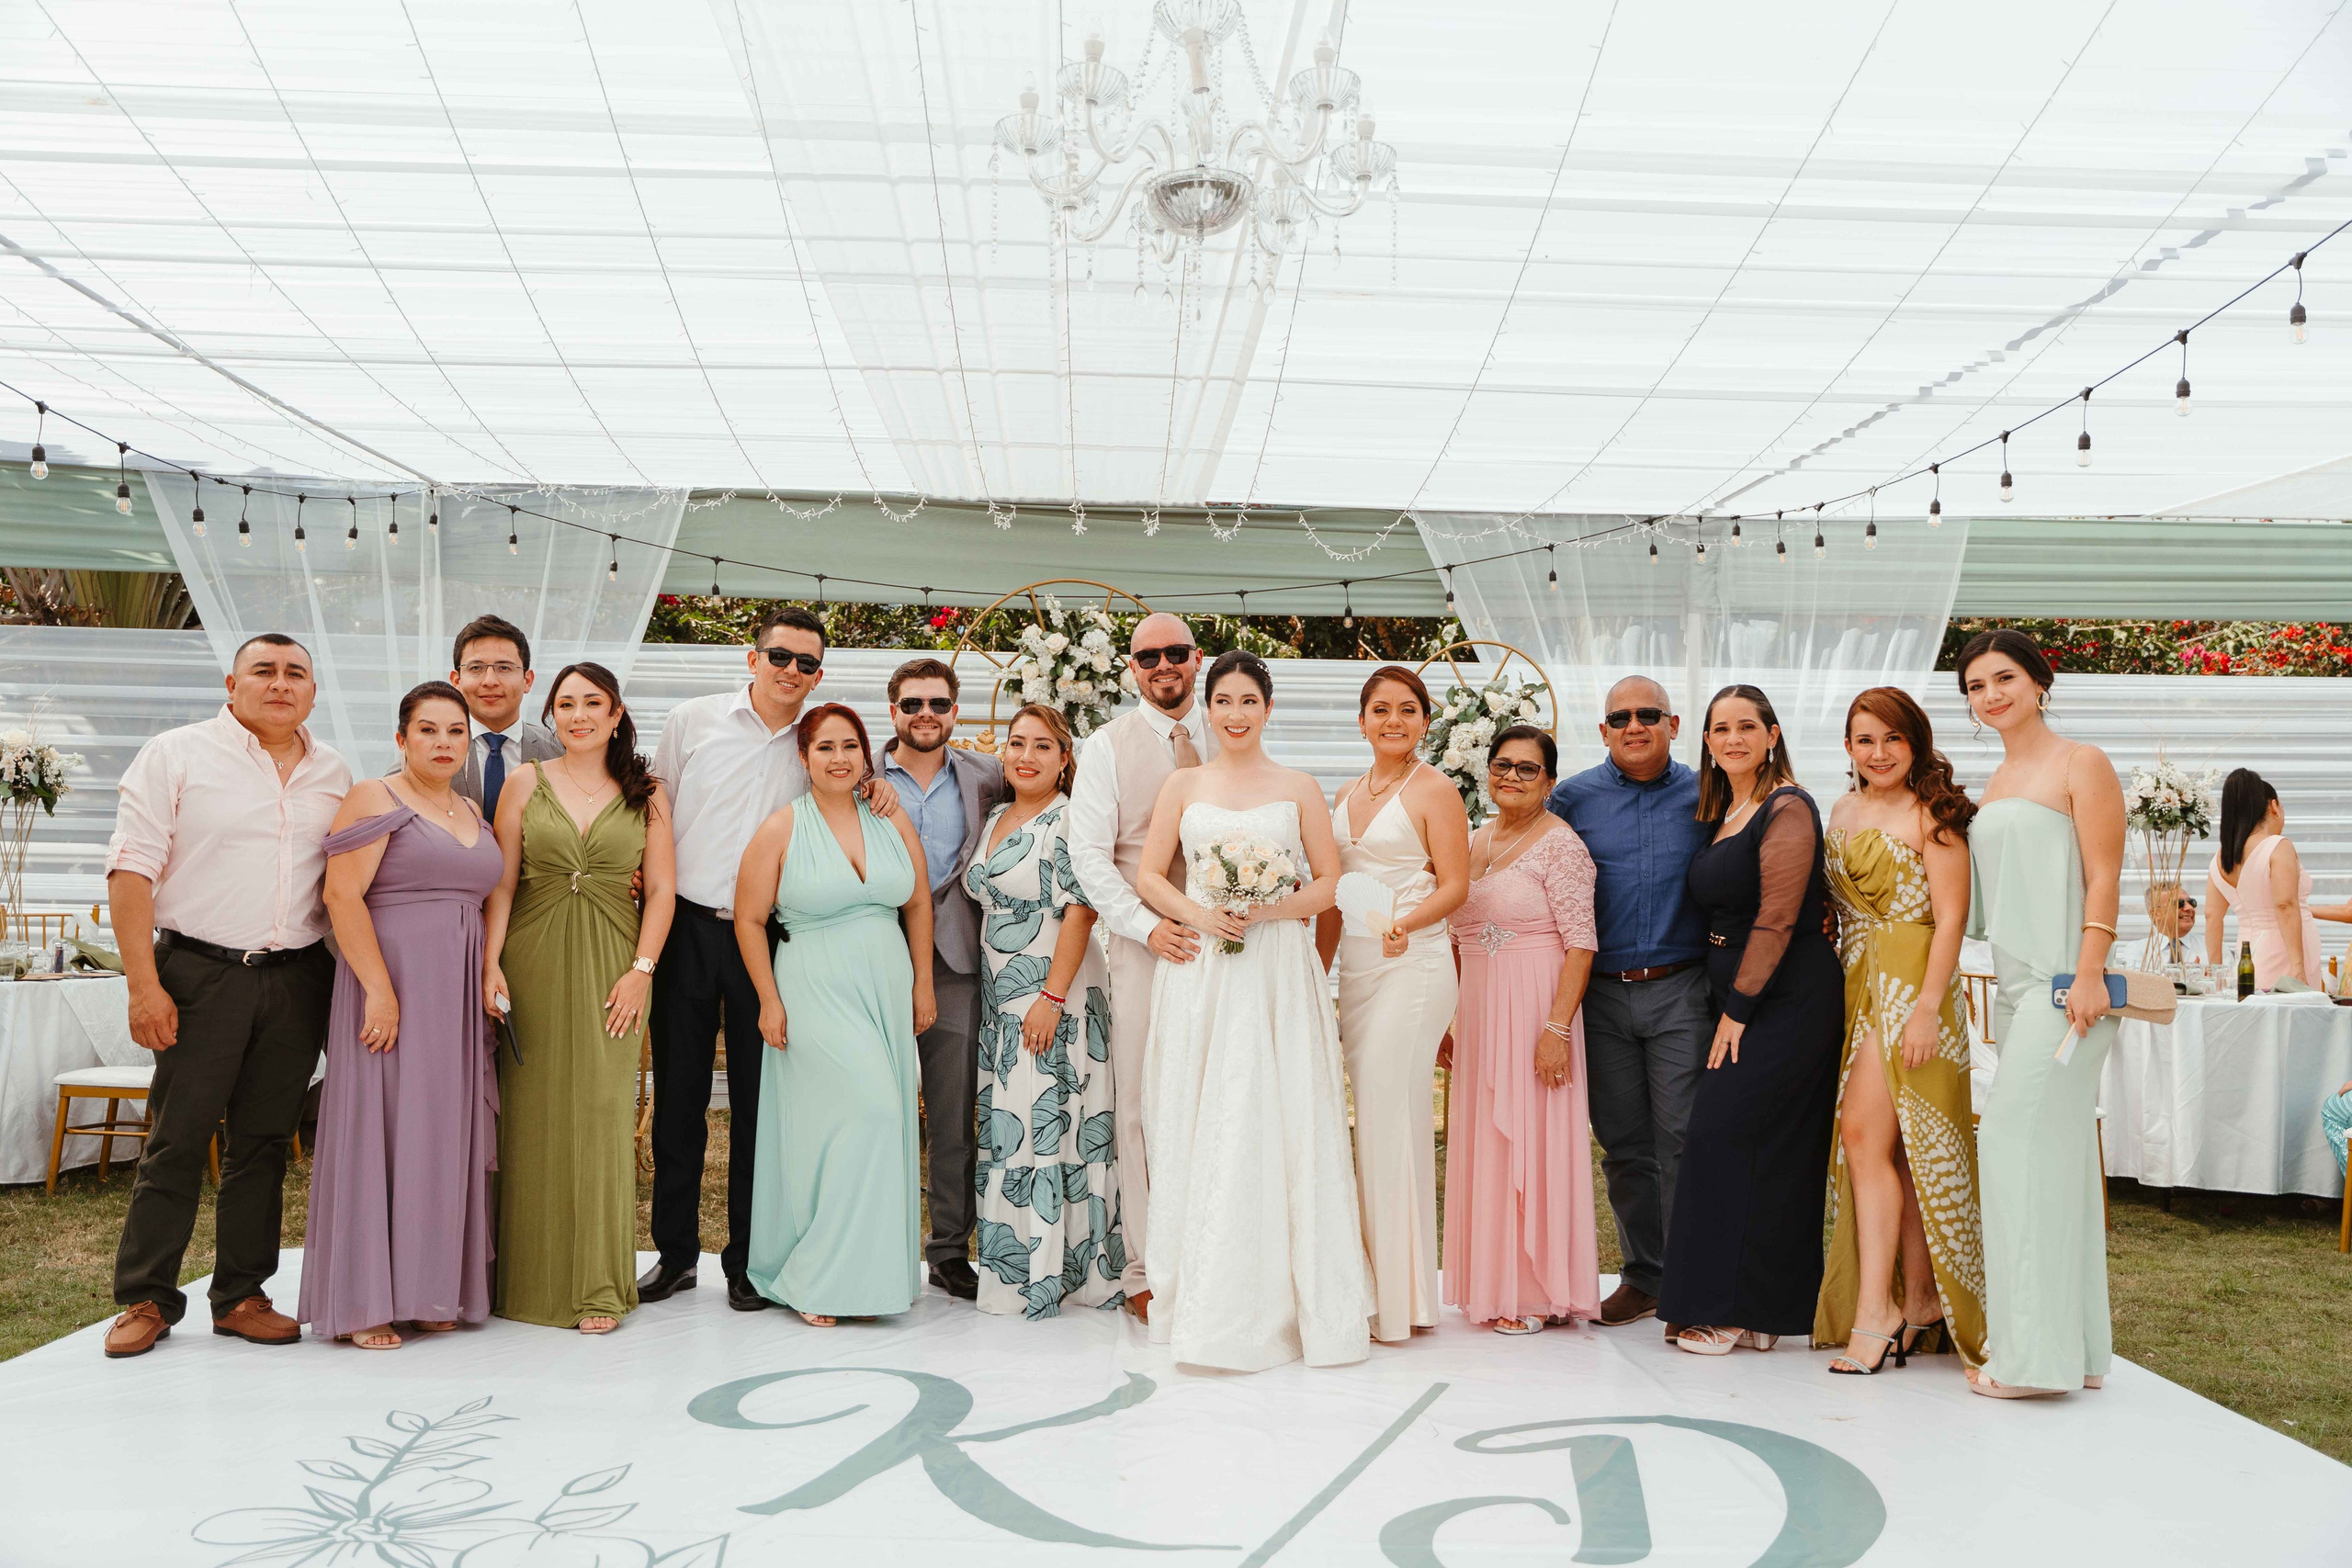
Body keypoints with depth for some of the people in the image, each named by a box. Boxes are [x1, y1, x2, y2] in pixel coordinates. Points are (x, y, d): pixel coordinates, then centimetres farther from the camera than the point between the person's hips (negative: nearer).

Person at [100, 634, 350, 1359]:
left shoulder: (332, 773, 12)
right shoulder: (175, 756, 0)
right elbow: (131, 869, -5)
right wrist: (144, 984, -12)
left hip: (297, 977, 4)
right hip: (202, 973, -3)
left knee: (264, 1142, 8)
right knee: (178, 1138, 0)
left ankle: (241, 1296, 17)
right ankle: (145, 1299, 12)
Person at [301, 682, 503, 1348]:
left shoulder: (474, 813, 16)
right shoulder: (373, 799, -4)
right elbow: (342, 896, -13)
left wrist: (489, 989, 9)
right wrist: (380, 988, -20)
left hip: (458, 995, 7)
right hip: (391, 987, -7)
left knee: (445, 1135, 9)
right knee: (379, 1128, -3)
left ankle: (431, 1291, 17)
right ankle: (362, 1303, 5)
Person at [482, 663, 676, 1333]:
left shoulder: (646, 793, 7)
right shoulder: (526, 782, 7)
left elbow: (661, 888, 3)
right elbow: (502, 881, 4)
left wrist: (641, 969, -6)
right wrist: (491, 964, -6)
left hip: (609, 969, 0)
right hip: (533, 965, 1)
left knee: (602, 1118, -2)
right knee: (531, 1119, 3)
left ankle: (598, 1288, 6)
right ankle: (527, 1280, 15)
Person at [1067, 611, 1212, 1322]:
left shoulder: (1226, 744, 12)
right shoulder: (1107, 747, 4)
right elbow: (1090, 857, -3)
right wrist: (1148, 925, -15)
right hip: (1145, 944, -2)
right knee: (1143, 1109, 1)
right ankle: (1148, 1270, 10)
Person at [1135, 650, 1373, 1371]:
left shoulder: (1298, 788, 8)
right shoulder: (1183, 784, 10)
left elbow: (1329, 881, 6)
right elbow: (1149, 875, 8)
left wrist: (1273, 909, -11)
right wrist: (1200, 915, -9)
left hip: (1278, 970, -1)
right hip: (1199, 973, 1)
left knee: (1282, 1128, -3)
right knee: (1201, 1131, 0)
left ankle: (1282, 1300, 7)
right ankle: (1209, 1305, 9)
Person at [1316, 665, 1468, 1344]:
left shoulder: (1434, 791, -3)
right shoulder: (1347, 795, 17)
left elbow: (1455, 885, -7)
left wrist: (1405, 922, -25)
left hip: (1411, 964, -6)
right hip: (1355, 969, 7)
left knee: (1391, 1120, -9)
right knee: (1371, 1123, 7)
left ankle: (1403, 1298, 0)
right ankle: (1374, 1287, 15)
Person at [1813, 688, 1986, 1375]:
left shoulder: (1929, 815, -7)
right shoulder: (1843, 811, 15)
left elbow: (1950, 918, -12)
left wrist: (1927, 1006, -18)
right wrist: (1834, 992, 12)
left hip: (1910, 987, -7)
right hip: (1856, 986, 7)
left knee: (1865, 1134, -13)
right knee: (1893, 1147, 8)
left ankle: (1876, 1309, -7)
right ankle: (1917, 1301, 15)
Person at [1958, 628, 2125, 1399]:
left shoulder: (2080, 764, -3)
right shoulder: (1992, 787, 19)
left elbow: (2104, 879, -10)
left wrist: (2089, 974, -18)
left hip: (2064, 981, -8)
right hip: (2015, 986, 8)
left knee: (2015, 1137, -12)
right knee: (2057, 1152, 9)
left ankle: (2031, 1350, -7)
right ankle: (2075, 1347, 14)